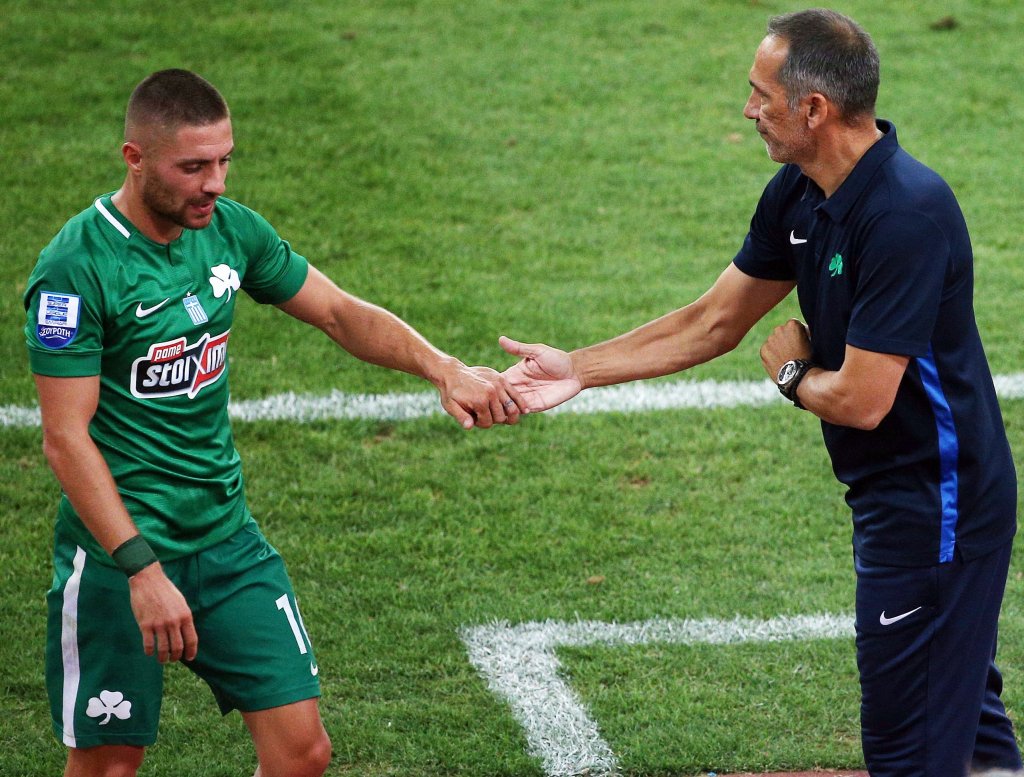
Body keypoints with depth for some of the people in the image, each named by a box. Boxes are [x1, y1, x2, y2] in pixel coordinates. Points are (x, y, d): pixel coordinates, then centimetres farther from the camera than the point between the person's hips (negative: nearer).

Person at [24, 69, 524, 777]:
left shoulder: (229, 230, 2)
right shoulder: (77, 267, -18)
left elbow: (341, 314, 11)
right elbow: (66, 437, -18)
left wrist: (443, 369, -5)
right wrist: (142, 569, -24)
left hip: (228, 537, 6)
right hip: (117, 551, -6)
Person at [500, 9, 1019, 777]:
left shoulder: (906, 215, -27)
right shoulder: (799, 196, 2)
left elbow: (861, 401, -27)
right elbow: (711, 323, 13)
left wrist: (791, 372, -6)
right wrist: (578, 369, 10)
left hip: (936, 504, -10)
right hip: (893, 492, 10)